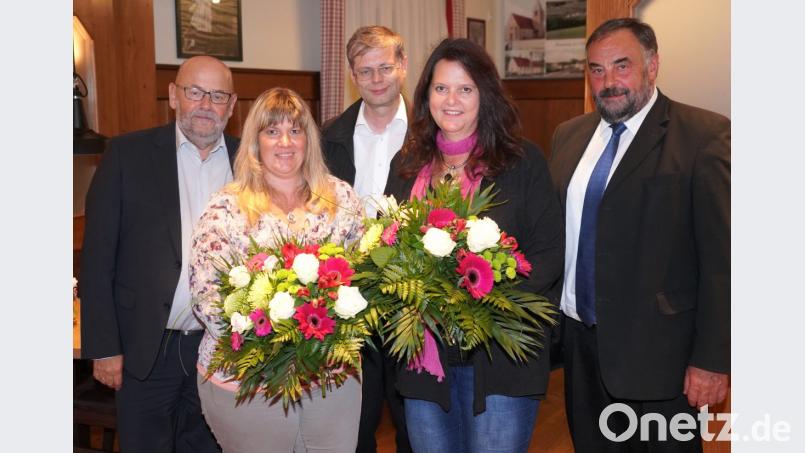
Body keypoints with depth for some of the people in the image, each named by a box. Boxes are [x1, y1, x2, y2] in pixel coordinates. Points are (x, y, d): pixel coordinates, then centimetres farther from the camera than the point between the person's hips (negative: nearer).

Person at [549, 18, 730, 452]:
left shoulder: (704, 136, -10)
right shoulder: (569, 135, 9)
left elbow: (721, 258, -13)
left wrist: (711, 359, -14)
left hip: (655, 352, -5)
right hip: (578, 341, 6)